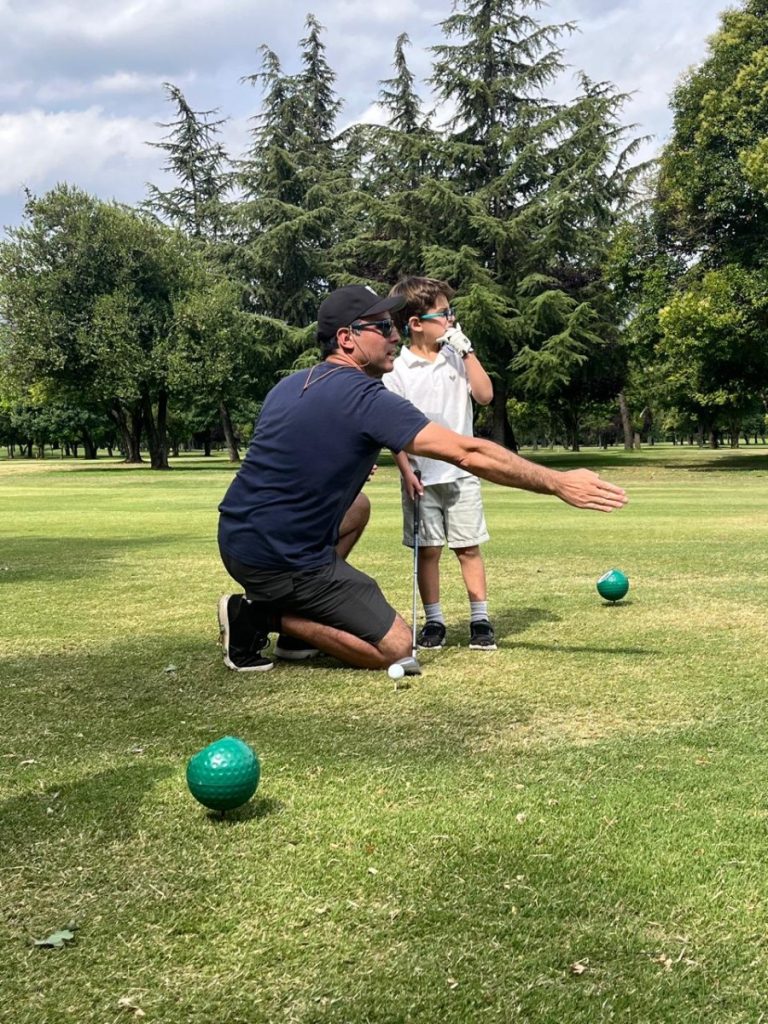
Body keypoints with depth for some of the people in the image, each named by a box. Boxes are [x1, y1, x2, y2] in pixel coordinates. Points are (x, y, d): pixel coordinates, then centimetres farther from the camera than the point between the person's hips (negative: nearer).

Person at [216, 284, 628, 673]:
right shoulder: (365, 398, -15)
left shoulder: (289, 385, 10)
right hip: (280, 560, -8)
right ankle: (266, 616, -4)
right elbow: (468, 453, -16)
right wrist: (557, 483, -11)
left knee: (357, 507, 30)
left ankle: (299, 623, 17)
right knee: (395, 648, 0)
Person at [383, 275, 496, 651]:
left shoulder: (457, 356, 5)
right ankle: (433, 621, 16)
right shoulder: (397, 371, -5)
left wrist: (467, 350, -6)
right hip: (421, 476, -2)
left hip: (461, 472, 2)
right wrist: (407, 472, -13)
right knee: (428, 549, 5)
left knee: (469, 547, 4)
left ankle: (480, 620, 11)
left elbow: (485, 395, -3)